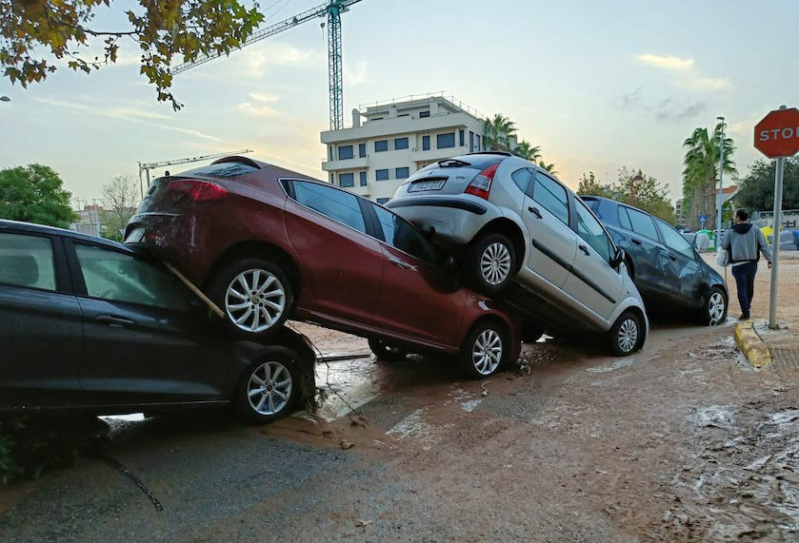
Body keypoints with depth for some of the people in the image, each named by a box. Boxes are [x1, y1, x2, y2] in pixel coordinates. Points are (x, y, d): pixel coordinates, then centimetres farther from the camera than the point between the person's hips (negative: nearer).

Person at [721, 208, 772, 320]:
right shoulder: (755, 230, 1)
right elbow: (764, 246, 0)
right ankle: (747, 307, 29)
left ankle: (745, 313, -4)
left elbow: (723, 247, 3)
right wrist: (769, 259, 4)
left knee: (741, 288, -1)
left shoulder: (730, 232, -5)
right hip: (752, 263, 3)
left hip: (738, 265, -3)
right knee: (749, 286, 17)